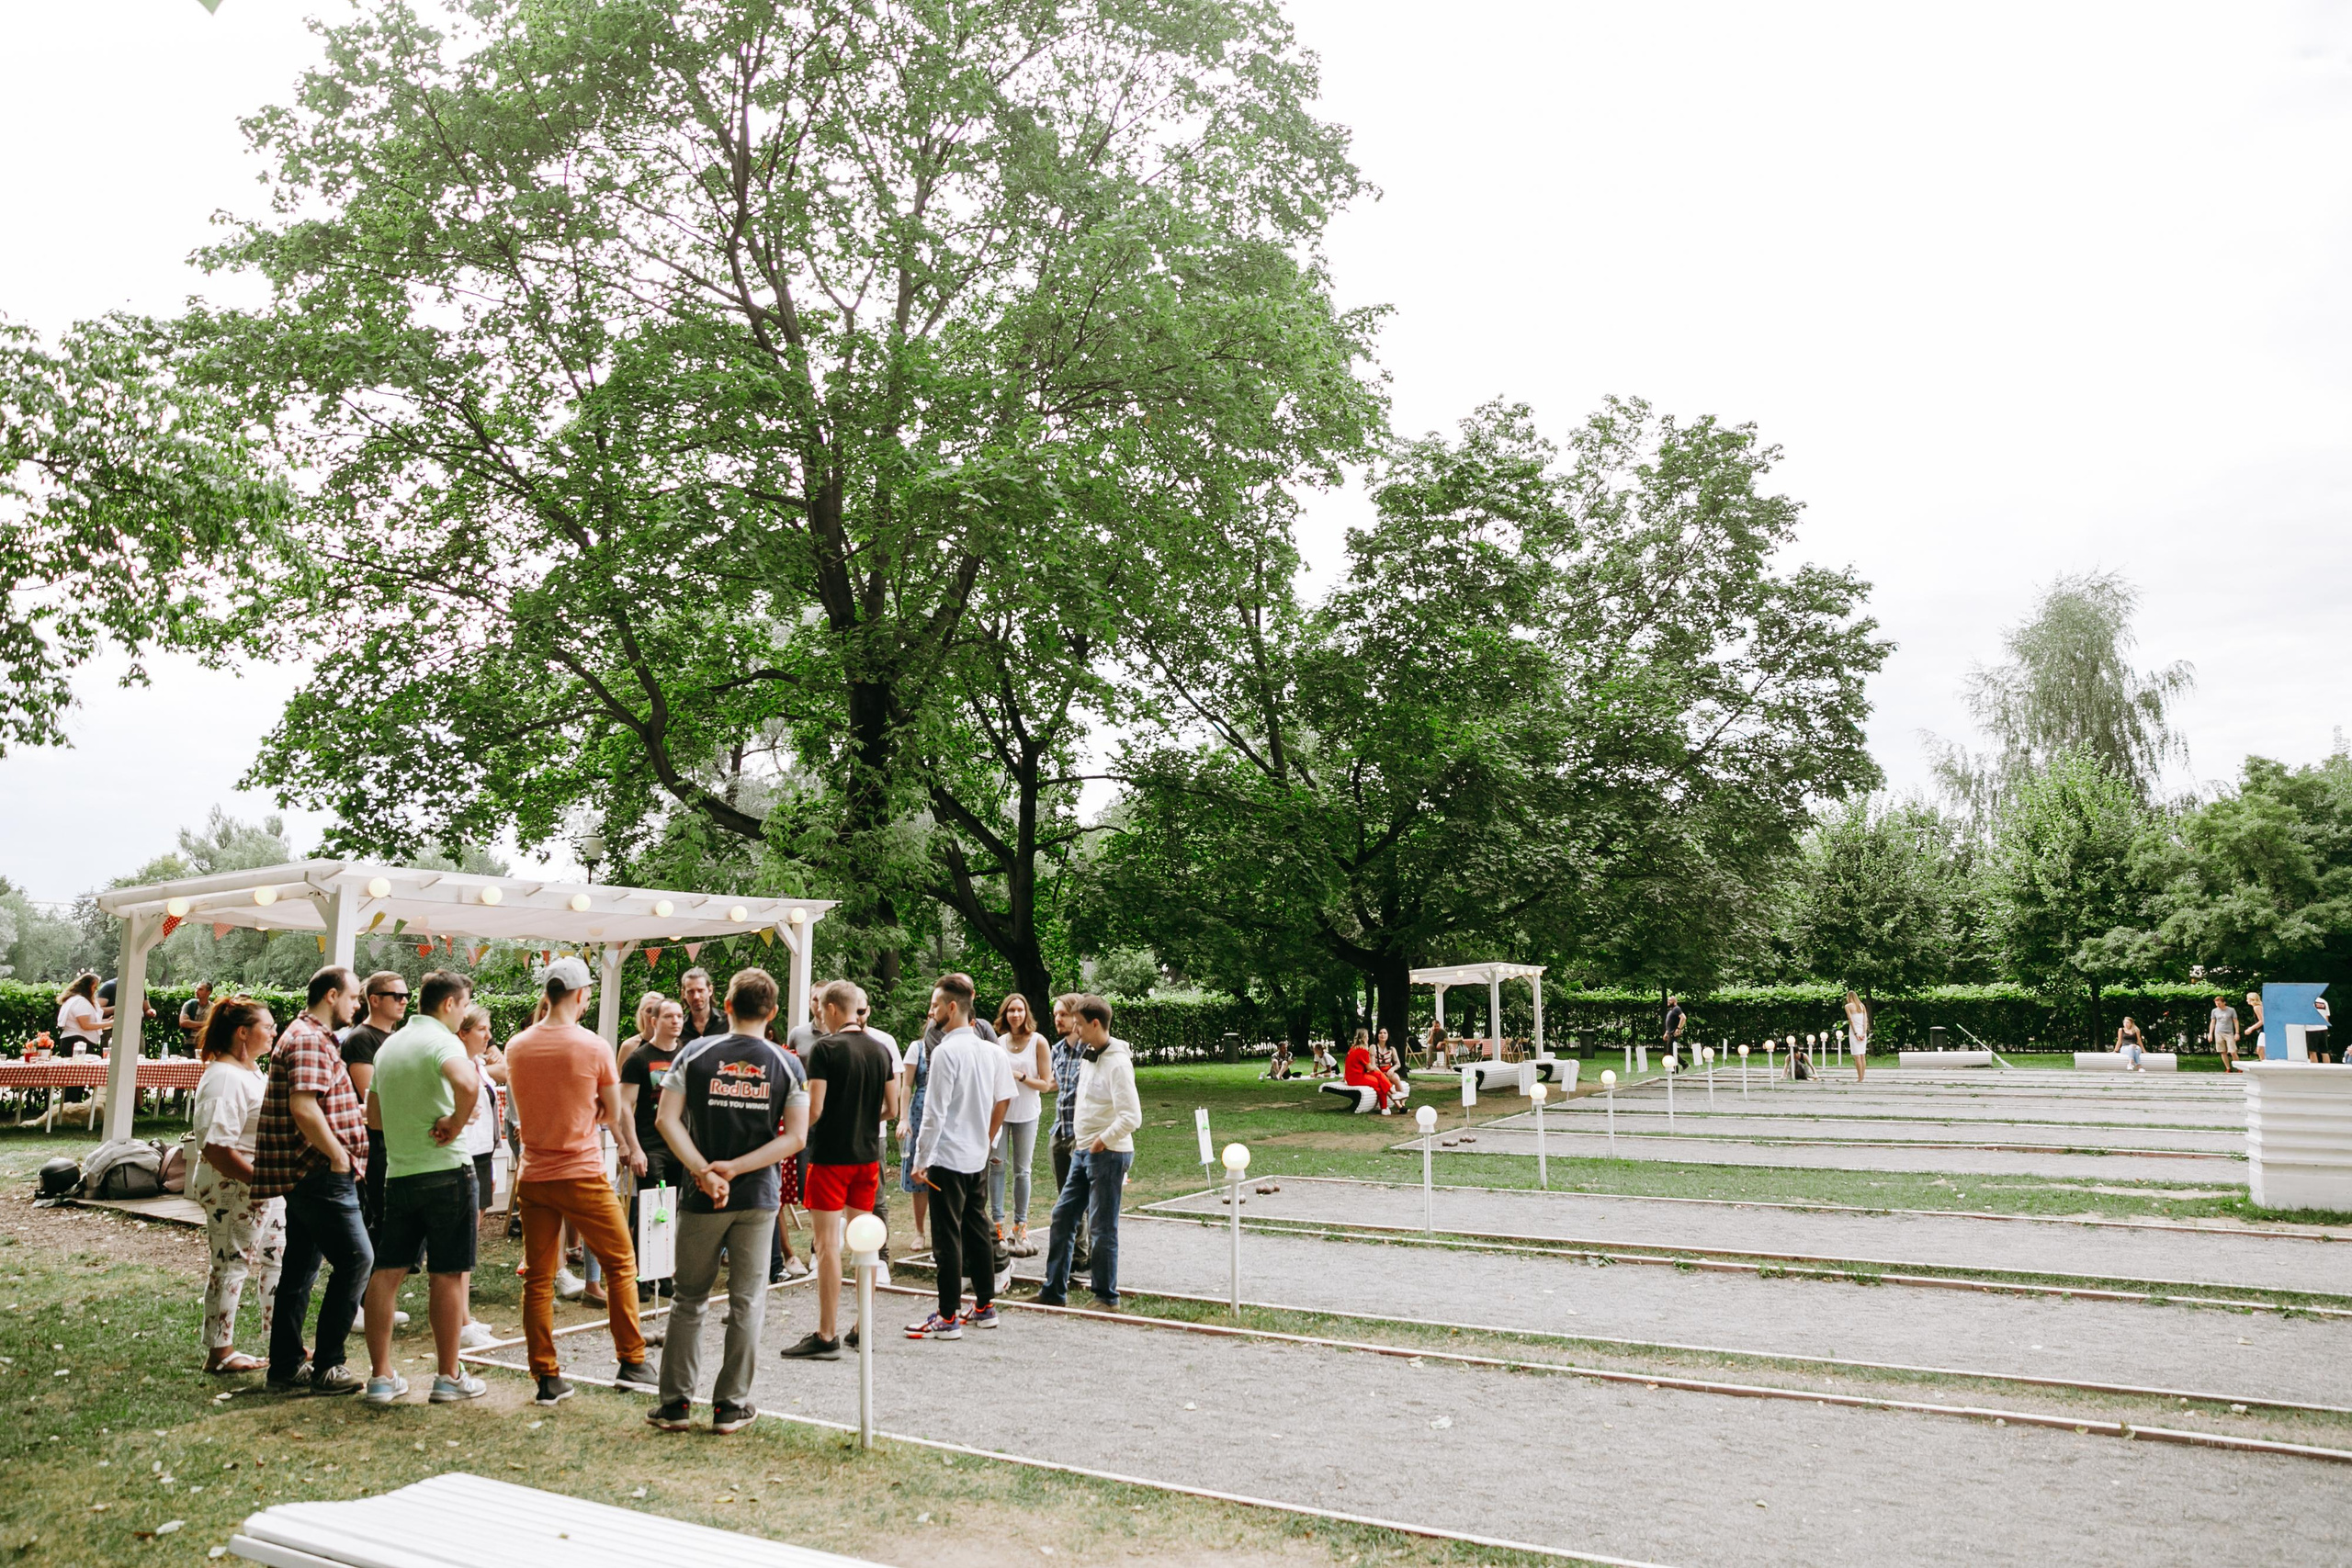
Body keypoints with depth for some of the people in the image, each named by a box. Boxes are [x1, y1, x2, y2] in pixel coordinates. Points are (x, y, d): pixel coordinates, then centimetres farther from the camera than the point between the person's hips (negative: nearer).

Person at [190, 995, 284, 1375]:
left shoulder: (252, 1072, 12)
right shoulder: (224, 1078, -20)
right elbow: (216, 1148, -27)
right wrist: (257, 1181, -27)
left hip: (266, 1187, 10)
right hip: (233, 1190, -10)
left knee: (276, 1259, 15)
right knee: (231, 1264, 1)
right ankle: (219, 1353, 13)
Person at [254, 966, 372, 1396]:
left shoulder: (315, 1037, 20)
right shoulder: (310, 1040, -15)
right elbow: (304, 1108, -26)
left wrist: (360, 1110, 21)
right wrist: (339, 1155, -19)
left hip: (307, 1175, 11)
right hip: (320, 1174, -11)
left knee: (301, 1268, 14)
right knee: (356, 1260, -9)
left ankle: (287, 1365, 20)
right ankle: (326, 1365, -4)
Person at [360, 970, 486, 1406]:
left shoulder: (388, 1046, 14)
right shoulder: (441, 1040, -12)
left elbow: (374, 1116, 22)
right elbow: (467, 1083, -34)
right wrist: (456, 1124, -19)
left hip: (397, 1173, 7)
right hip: (446, 1171, -7)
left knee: (386, 1272, 9)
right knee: (447, 1275, 2)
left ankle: (381, 1376, 12)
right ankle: (449, 1377, 10)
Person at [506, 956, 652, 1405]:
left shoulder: (517, 1047, 1)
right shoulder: (594, 1048, -10)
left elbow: (521, 1108, 14)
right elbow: (616, 1113, 1)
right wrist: (633, 1150, 20)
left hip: (533, 1176, 4)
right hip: (582, 1174, -4)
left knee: (538, 1278, 10)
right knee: (621, 1266, 9)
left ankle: (547, 1377, 11)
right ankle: (632, 1363, 11)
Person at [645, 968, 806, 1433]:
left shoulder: (695, 1053, -3)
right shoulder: (786, 1064, -2)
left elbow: (667, 1120, -9)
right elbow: (795, 1137, -8)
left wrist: (704, 1172, -13)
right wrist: (733, 1168, -11)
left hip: (701, 1199, 0)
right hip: (758, 1199, 0)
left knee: (689, 1298, 13)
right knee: (746, 1301, 9)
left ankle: (675, 1403, 17)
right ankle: (731, 1406, 14)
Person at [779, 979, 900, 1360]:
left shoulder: (824, 1048, -11)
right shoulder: (880, 1049, 6)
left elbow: (815, 1108, -16)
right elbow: (891, 1108, 9)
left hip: (831, 1156, -6)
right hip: (868, 1156, 6)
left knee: (828, 1245, -2)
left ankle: (827, 1336, 0)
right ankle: (863, 1327, 19)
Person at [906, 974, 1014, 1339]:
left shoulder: (946, 1051, -17)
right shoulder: (990, 1050, 6)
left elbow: (934, 1112, -17)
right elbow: (1003, 1102, 13)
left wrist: (921, 1161, -11)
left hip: (948, 1158, -7)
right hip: (978, 1158, 7)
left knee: (947, 1237, -1)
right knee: (977, 1231, 15)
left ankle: (947, 1318, 4)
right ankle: (985, 1306, 23)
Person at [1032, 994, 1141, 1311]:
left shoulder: (1117, 1063, -19)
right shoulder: (1088, 1057, 10)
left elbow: (1132, 1117, -25)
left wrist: (1103, 1141, -16)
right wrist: (1085, 1144, 11)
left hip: (1108, 1154, -9)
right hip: (1084, 1151, 9)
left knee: (1102, 1227, -1)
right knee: (1062, 1215, 11)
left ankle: (1107, 1298, 12)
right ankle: (1054, 1290, 20)